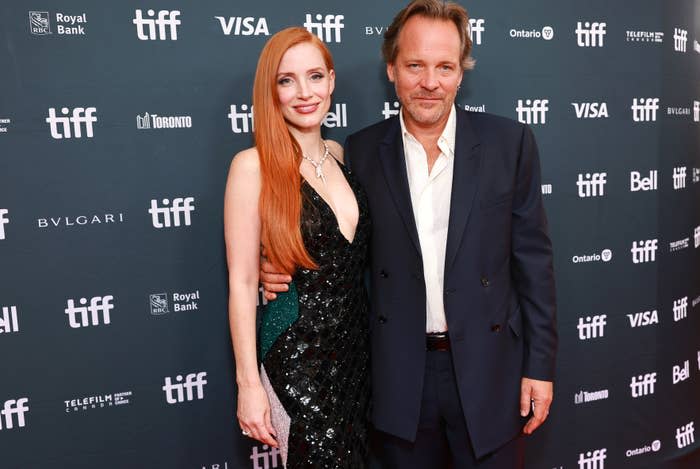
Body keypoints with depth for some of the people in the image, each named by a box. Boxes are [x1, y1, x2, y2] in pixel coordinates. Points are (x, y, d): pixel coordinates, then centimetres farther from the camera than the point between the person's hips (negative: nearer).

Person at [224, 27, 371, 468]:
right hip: (297, 354, -6)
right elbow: (242, 282, -12)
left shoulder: (340, 154, 4)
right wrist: (249, 382, -11)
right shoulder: (253, 166, -13)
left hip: (357, 344, 6)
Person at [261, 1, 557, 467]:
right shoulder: (362, 150, -3)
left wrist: (540, 364, -4)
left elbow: (532, 258, -3)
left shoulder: (509, 142, -5)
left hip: (488, 372, 0)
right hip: (399, 378, 1)